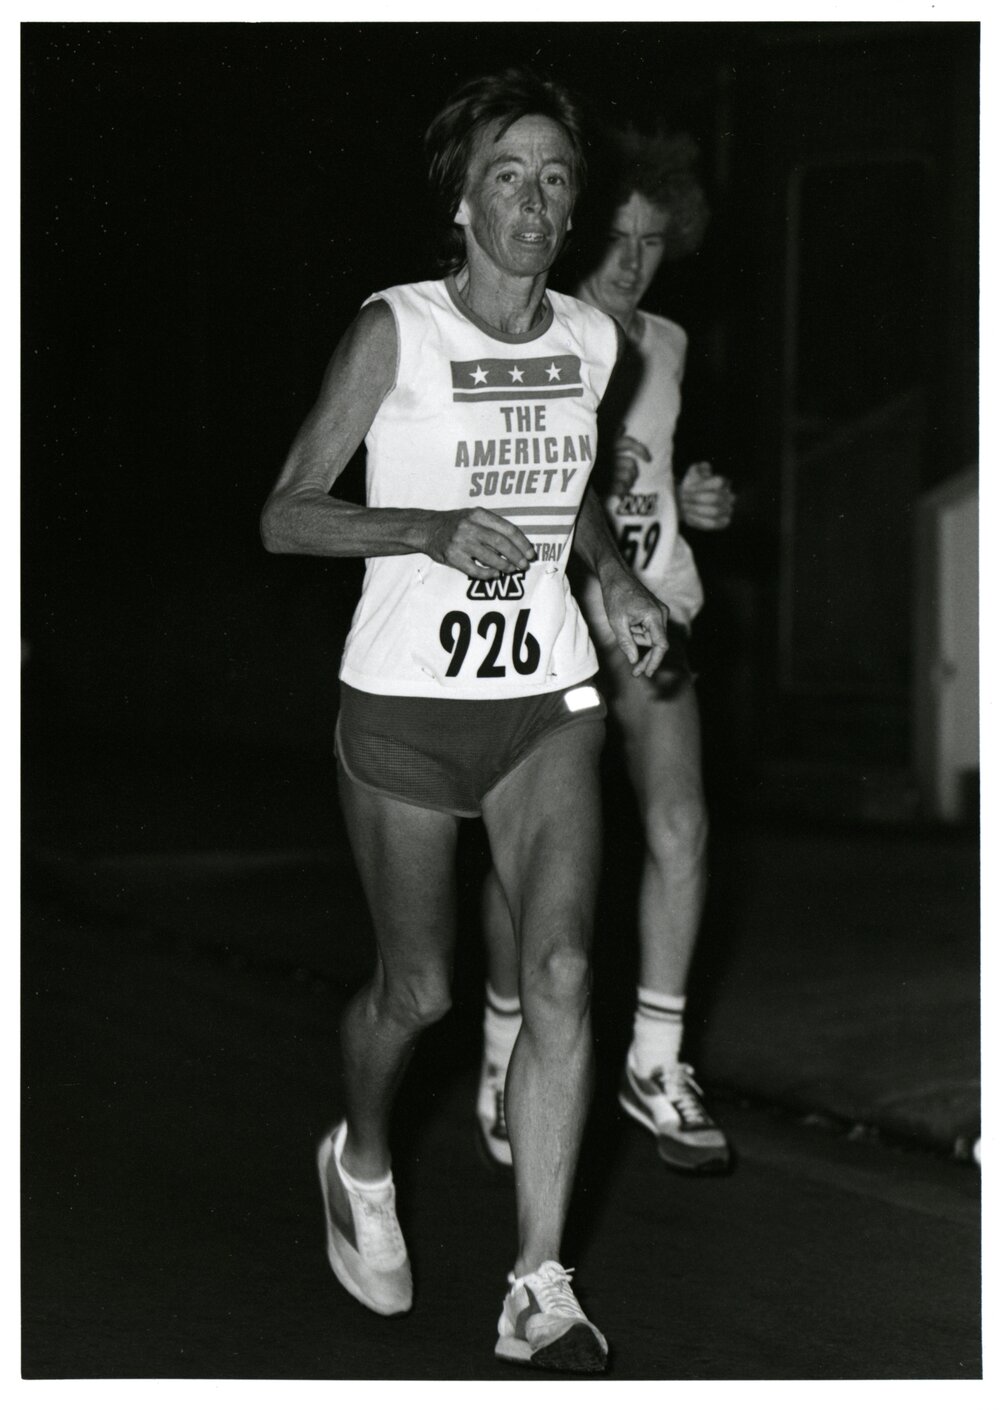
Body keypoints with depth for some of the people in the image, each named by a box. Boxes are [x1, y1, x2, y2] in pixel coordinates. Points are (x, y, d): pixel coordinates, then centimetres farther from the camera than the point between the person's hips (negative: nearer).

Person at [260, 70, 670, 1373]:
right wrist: (431, 529, -24)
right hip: (406, 702, -3)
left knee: (562, 974, -11)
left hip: (547, 698, 3)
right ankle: (362, 1162, 41)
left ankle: (539, 1293, -5)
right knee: (416, 991, 7)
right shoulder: (395, 332, -10)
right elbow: (284, 516, -9)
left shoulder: (591, 339, 5)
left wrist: (614, 577, 6)